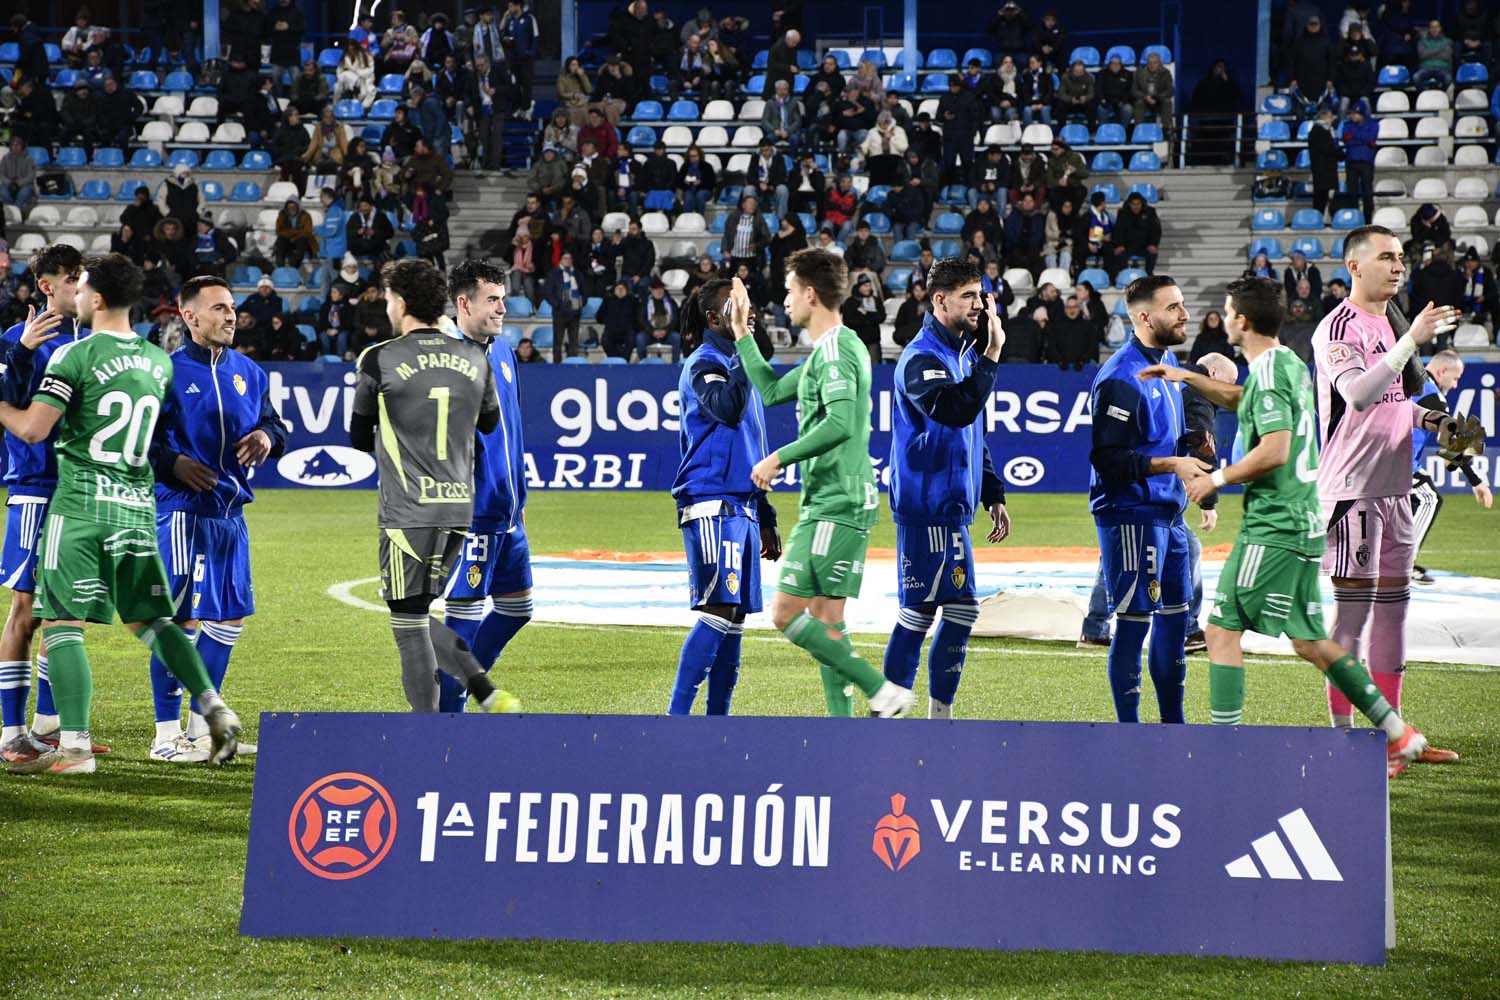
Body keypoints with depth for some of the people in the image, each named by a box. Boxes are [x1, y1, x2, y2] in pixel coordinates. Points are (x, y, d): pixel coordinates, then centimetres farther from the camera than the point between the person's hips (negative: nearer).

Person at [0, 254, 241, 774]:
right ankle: (214, 707, 1)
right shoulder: (158, 361, 11)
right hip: (137, 504, 6)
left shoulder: (75, 356, -9)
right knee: (149, 618, 16)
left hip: (81, 500, -6)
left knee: (62, 621, -3)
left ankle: (74, 745, -8)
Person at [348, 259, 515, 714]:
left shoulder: (378, 360, -5)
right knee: (421, 618, 19)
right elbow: (490, 425, 21)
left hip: (407, 512, -6)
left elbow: (359, 438, 7)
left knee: (409, 625, 0)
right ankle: (489, 696, 4)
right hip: (459, 509, 6)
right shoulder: (475, 357, 8)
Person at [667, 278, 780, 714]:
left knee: (736, 616, 7)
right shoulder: (704, 364, -6)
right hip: (710, 503, -9)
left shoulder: (736, 362, 21)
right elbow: (729, 409, -28)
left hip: (741, 506, 9)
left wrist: (766, 518, 25)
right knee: (718, 609, -17)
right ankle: (677, 715, -17)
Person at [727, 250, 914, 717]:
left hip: (835, 503, -10)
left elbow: (841, 424, -27)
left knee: (786, 614, -11)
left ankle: (882, 691, -13)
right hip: (845, 502, 10)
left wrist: (779, 458, -22)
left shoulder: (836, 349, -13)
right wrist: (741, 333, 30)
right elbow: (772, 391, 30)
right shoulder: (834, 348, 19)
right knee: (825, 620, 9)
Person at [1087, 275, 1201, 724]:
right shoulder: (1121, 378, -18)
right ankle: (1129, 730, 0)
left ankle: (1173, 723, 27)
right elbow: (1108, 458, -22)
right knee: (1134, 621, -6)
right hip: (1130, 514, -10)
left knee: (1175, 617, 16)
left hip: (1169, 512, 10)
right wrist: (1171, 464, -23)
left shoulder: (1168, 362, 13)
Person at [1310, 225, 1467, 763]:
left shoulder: (1390, 320, 16)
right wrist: (1412, 339, -32)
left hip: (1393, 486, 9)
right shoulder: (1337, 329, -13)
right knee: (1352, 608, -6)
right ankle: (1342, 733, 0)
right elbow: (1359, 394, -29)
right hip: (1352, 487, -9)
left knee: (1392, 603, 12)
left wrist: (1430, 419, 8)